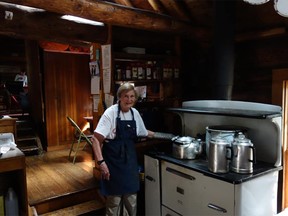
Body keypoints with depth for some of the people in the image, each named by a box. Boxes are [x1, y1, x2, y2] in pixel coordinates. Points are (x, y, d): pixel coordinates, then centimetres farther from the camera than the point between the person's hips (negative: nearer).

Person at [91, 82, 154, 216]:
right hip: (113, 162, -5)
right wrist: (101, 162, -25)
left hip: (130, 162, 5)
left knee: (131, 197, 15)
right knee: (114, 198, 7)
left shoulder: (135, 113, 2)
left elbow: (144, 133, 19)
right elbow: (95, 139, -18)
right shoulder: (111, 113, -15)